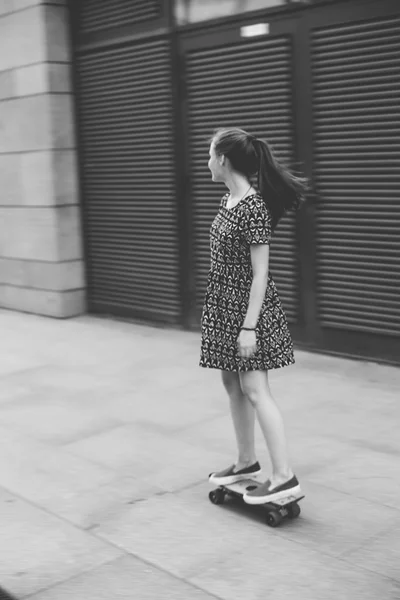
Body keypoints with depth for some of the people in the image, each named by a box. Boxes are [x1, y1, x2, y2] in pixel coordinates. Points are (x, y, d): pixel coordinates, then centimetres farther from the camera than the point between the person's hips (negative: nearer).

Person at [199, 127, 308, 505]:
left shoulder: (254, 208, -19)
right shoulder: (227, 202, 8)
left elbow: (260, 272, -20)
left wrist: (249, 326, -21)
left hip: (246, 307, -9)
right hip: (223, 304, 9)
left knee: (254, 389, -7)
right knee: (232, 384, 15)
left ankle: (284, 477, 0)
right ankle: (246, 462, 28)